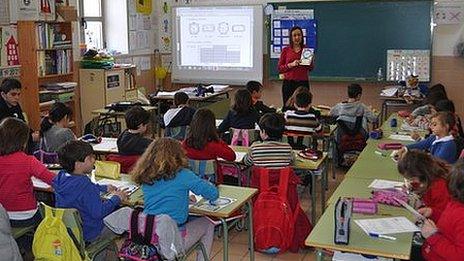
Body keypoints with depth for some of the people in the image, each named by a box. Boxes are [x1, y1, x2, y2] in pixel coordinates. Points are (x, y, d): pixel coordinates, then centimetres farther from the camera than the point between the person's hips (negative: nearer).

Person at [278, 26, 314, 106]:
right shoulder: (286, 50, 4)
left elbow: (311, 68, 13)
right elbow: (280, 68, 3)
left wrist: (309, 62, -9)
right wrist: (291, 64, -12)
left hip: (303, 83, 1)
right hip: (289, 83, 0)